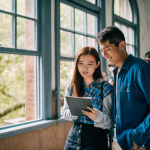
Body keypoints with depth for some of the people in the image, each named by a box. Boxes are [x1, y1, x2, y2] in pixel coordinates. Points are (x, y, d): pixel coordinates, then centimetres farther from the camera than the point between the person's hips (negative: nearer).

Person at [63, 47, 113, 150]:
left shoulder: (106, 88, -9)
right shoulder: (71, 86, 2)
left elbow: (110, 121, -11)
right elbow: (65, 114, 3)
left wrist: (98, 116, -31)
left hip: (96, 140, -3)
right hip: (74, 136, 4)